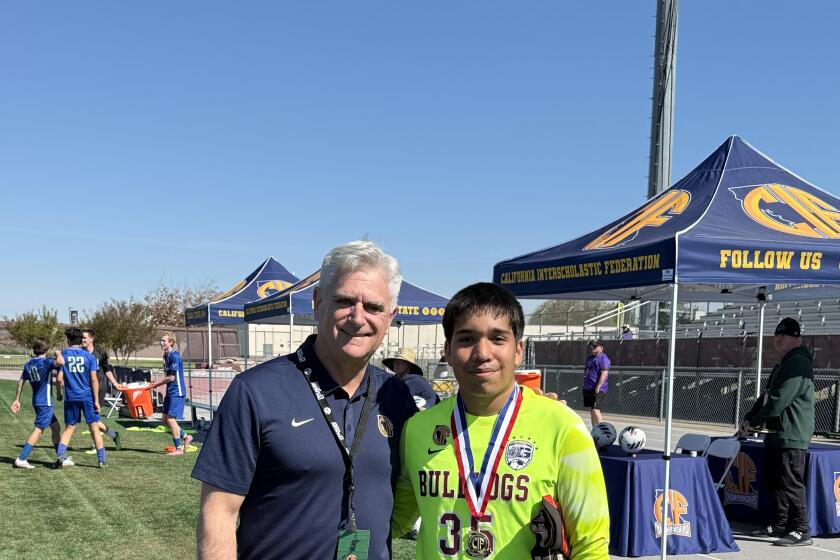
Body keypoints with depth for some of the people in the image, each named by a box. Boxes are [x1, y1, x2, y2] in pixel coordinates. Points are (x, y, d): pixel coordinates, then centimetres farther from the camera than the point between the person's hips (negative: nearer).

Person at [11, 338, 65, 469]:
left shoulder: (28, 364, 9)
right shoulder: (46, 362, -14)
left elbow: (21, 381, 13)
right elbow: (60, 362, -33)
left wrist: (17, 400, 19)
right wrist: (58, 353, -12)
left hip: (36, 402, 9)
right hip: (45, 403, -9)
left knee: (56, 427, 16)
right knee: (38, 430, -6)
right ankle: (21, 459, -10)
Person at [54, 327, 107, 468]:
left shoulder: (62, 355, 0)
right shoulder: (89, 356, -2)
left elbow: (59, 379, -3)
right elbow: (94, 380, -5)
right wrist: (96, 401, -2)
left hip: (70, 397, 1)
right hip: (87, 397, -1)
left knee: (69, 428, 15)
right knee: (94, 428, 3)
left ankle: (60, 455, 0)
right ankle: (102, 461, 3)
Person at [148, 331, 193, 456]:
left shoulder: (174, 356, -17)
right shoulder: (166, 356, 13)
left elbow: (171, 377, -18)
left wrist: (157, 383, -7)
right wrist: (156, 384, 6)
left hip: (177, 392, -9)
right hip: (170, 392, 9)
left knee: (171, 419, -8)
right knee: (166, 419, 11)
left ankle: (178, 448, 1)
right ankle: (185, 437, 24)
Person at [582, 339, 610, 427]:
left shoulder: (603, 358, -10)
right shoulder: (590, 358, 17)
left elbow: (604, 374, -19)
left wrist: (598, 387, -23)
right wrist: (584, 385, 17)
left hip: (597, 389, -9)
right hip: (587, 388, 9)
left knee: (595, 410, -14)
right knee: (591, 410, 12)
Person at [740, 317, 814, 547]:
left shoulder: (799, 363, -15)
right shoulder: (783, 363, 19)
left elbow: (780, 400, -21)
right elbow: (767, 395, 21)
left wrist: (755, 421, -14)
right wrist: (749, 418, 9)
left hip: (791, 435, -10)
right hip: (775, 433, 10)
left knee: (790, 483, -8)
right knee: (774, 480, 15)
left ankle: (801, 532, -3)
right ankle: (780, 525, 25)